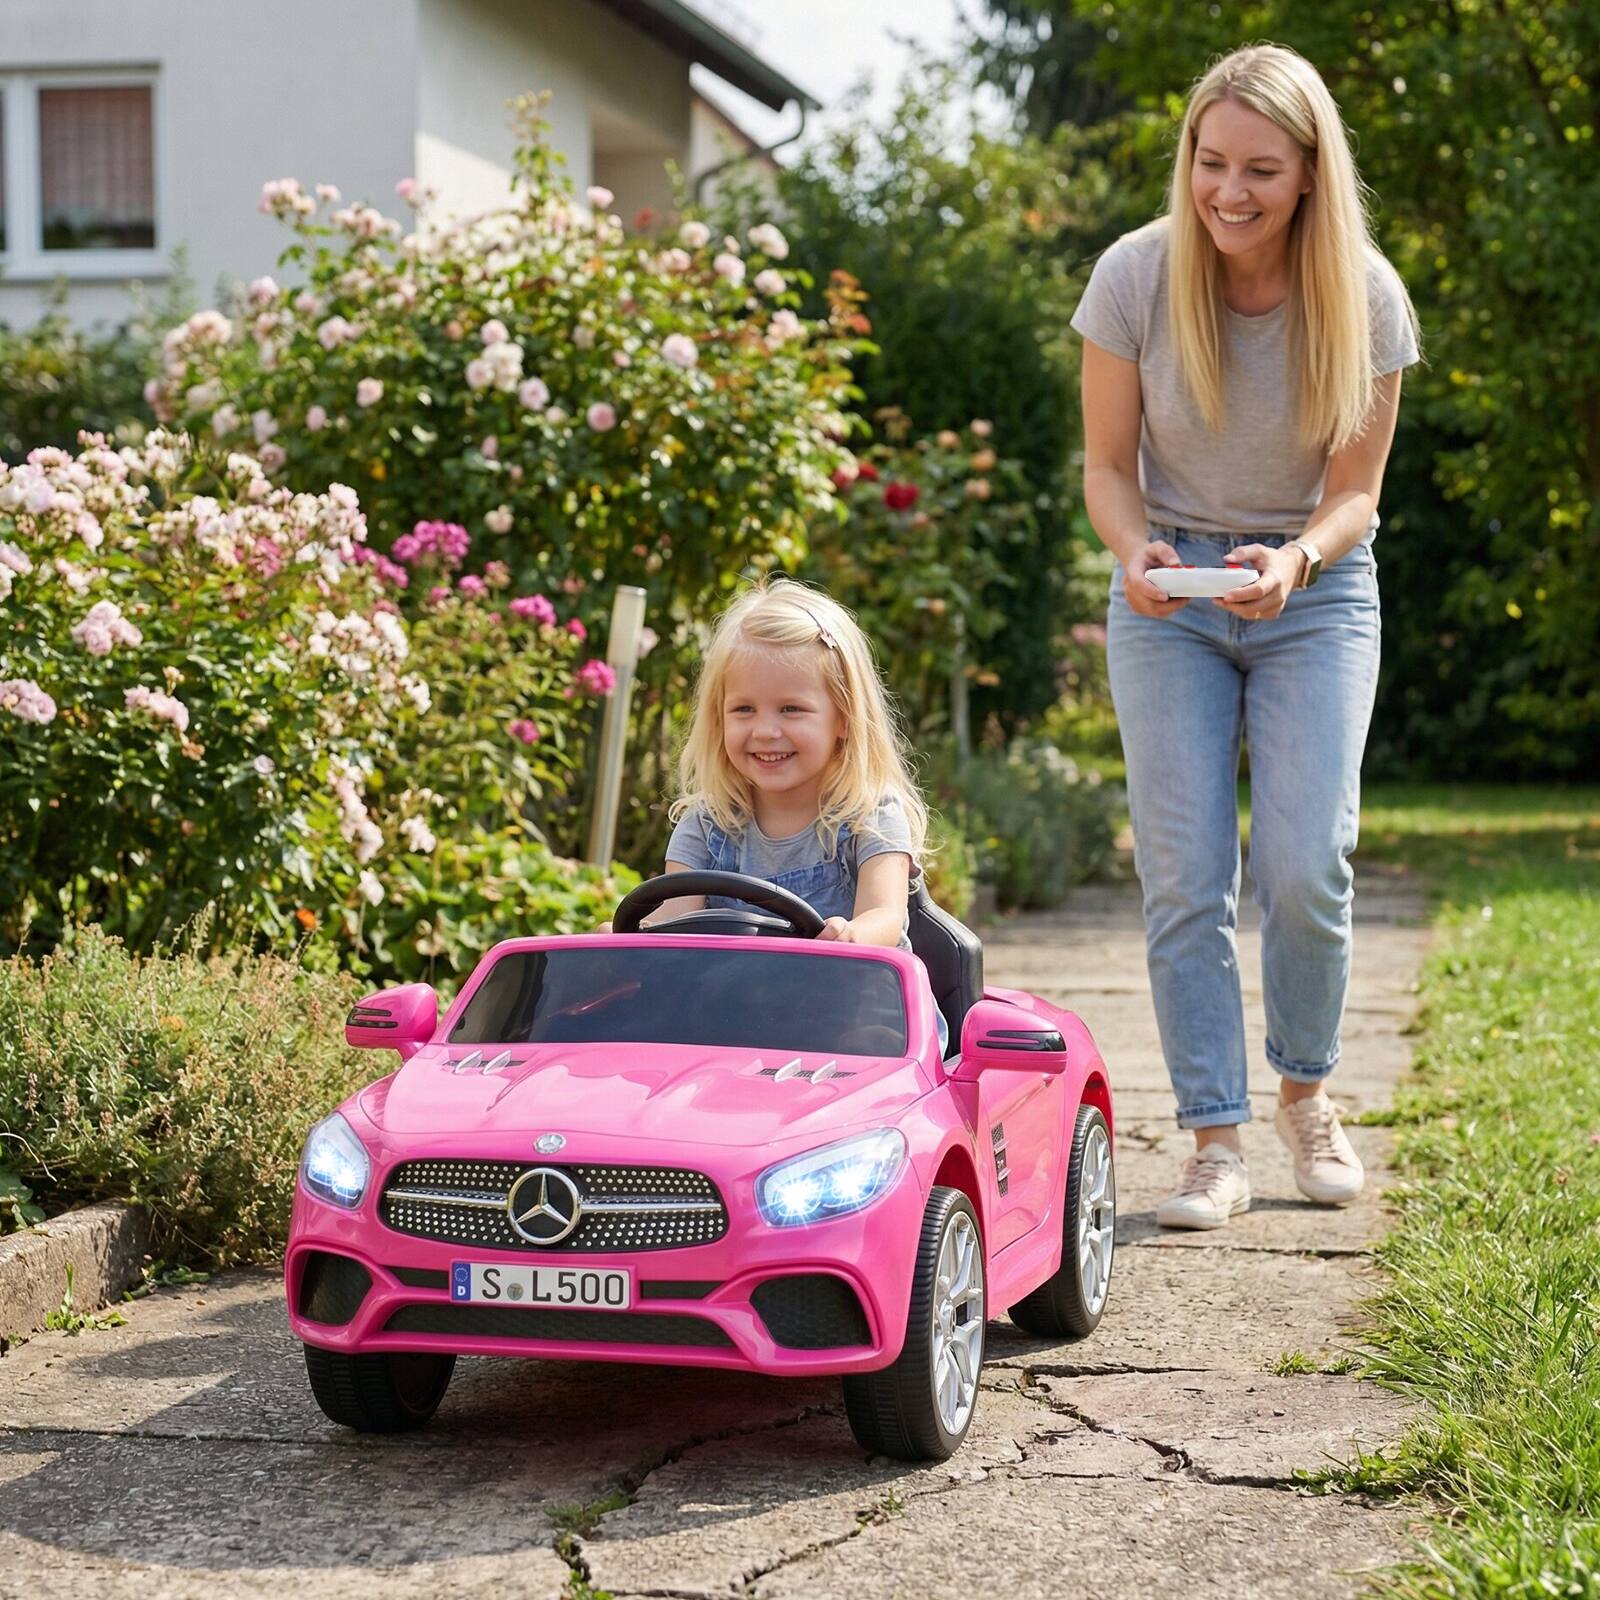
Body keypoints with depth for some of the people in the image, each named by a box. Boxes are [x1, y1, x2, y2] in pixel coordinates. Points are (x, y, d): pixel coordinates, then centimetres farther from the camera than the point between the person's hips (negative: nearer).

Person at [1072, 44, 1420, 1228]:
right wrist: (1136, 551, -24)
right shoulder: (1137, 275, -13)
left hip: (1317, 593, 0)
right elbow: (1109, 464, -3)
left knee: (1306, 865, -10)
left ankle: (1308, 1092, 16)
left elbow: (1355, 493, -5)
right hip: (1169, 594, 0)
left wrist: (1295, 560, -26)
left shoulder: (1364, 296, -13)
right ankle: (1216, 1142, 1)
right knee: (1184, 875, -7)